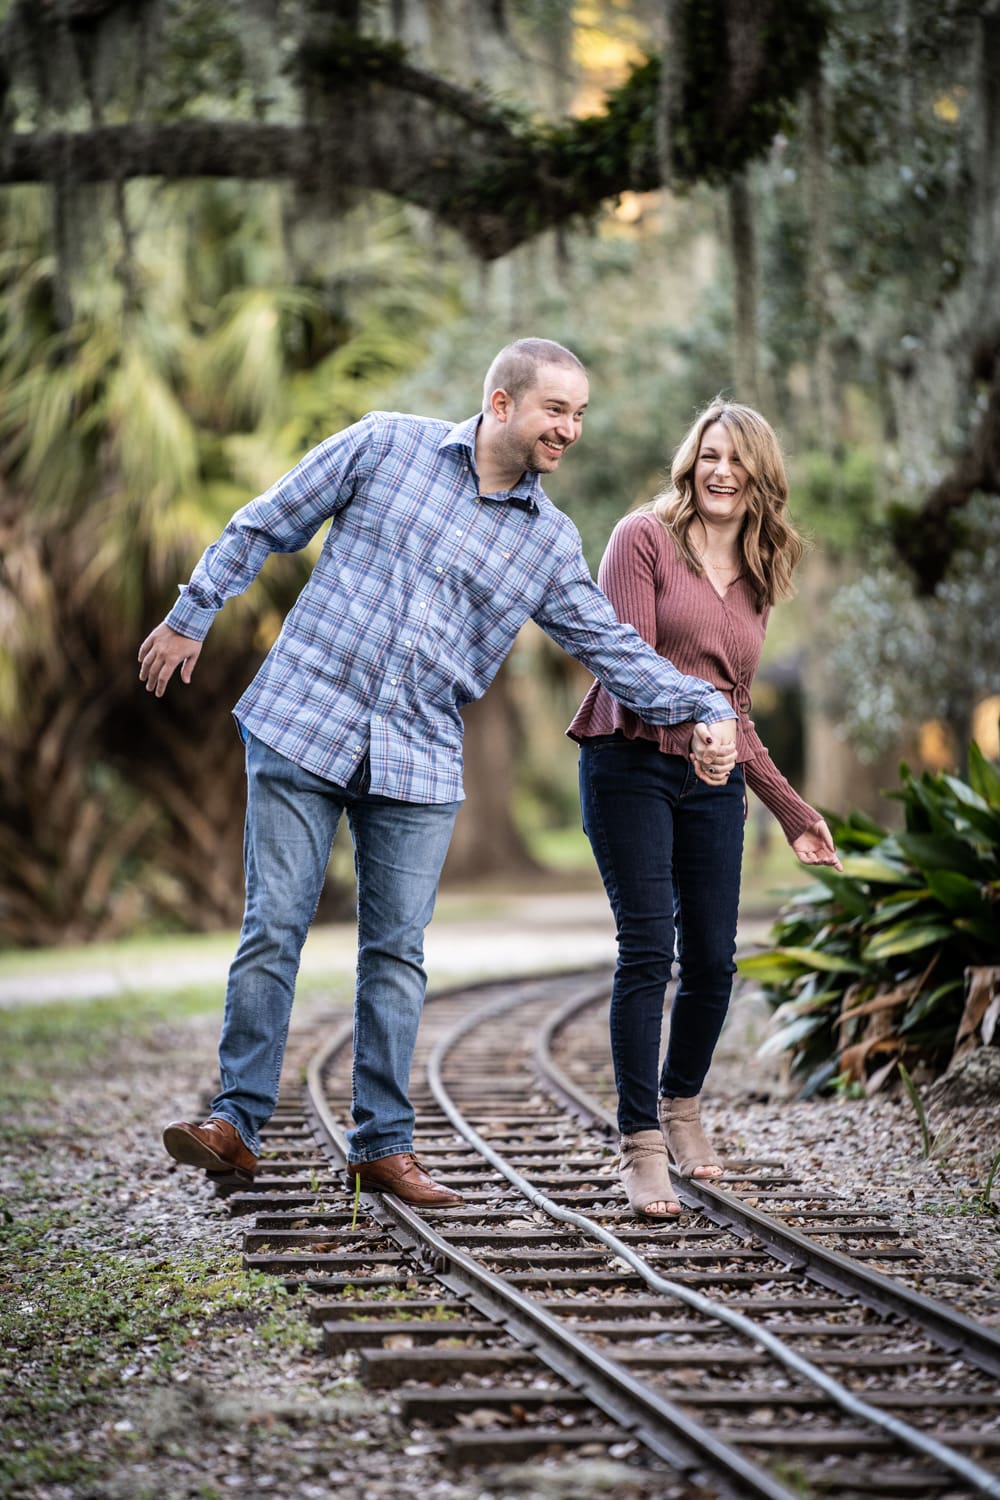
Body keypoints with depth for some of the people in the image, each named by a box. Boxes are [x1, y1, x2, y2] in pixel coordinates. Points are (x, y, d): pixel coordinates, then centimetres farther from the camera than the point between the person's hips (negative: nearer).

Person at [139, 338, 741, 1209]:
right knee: (274, 930, -4)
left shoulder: (550, 542, 6)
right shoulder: (388, 446, -2)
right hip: (304, 722, -3)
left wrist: (704, 710, -7)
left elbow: (614, 648, 7)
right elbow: (267, 527, 6)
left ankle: (384, 1146, 12)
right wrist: (192, 616, 8)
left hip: (420, 762, 3)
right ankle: (240, 1122, 3)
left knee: (397, 951, 4)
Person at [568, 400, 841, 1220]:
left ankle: (683, 1108, 26)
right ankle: (642, 1147, -9)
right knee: (649, 949, -12)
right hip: (632, 762, -5)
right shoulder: (645, 539, -1)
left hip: (713, 782, 5)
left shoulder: (755, 581, 17)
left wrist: (792, 808, 23)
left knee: (714, 959, 2)